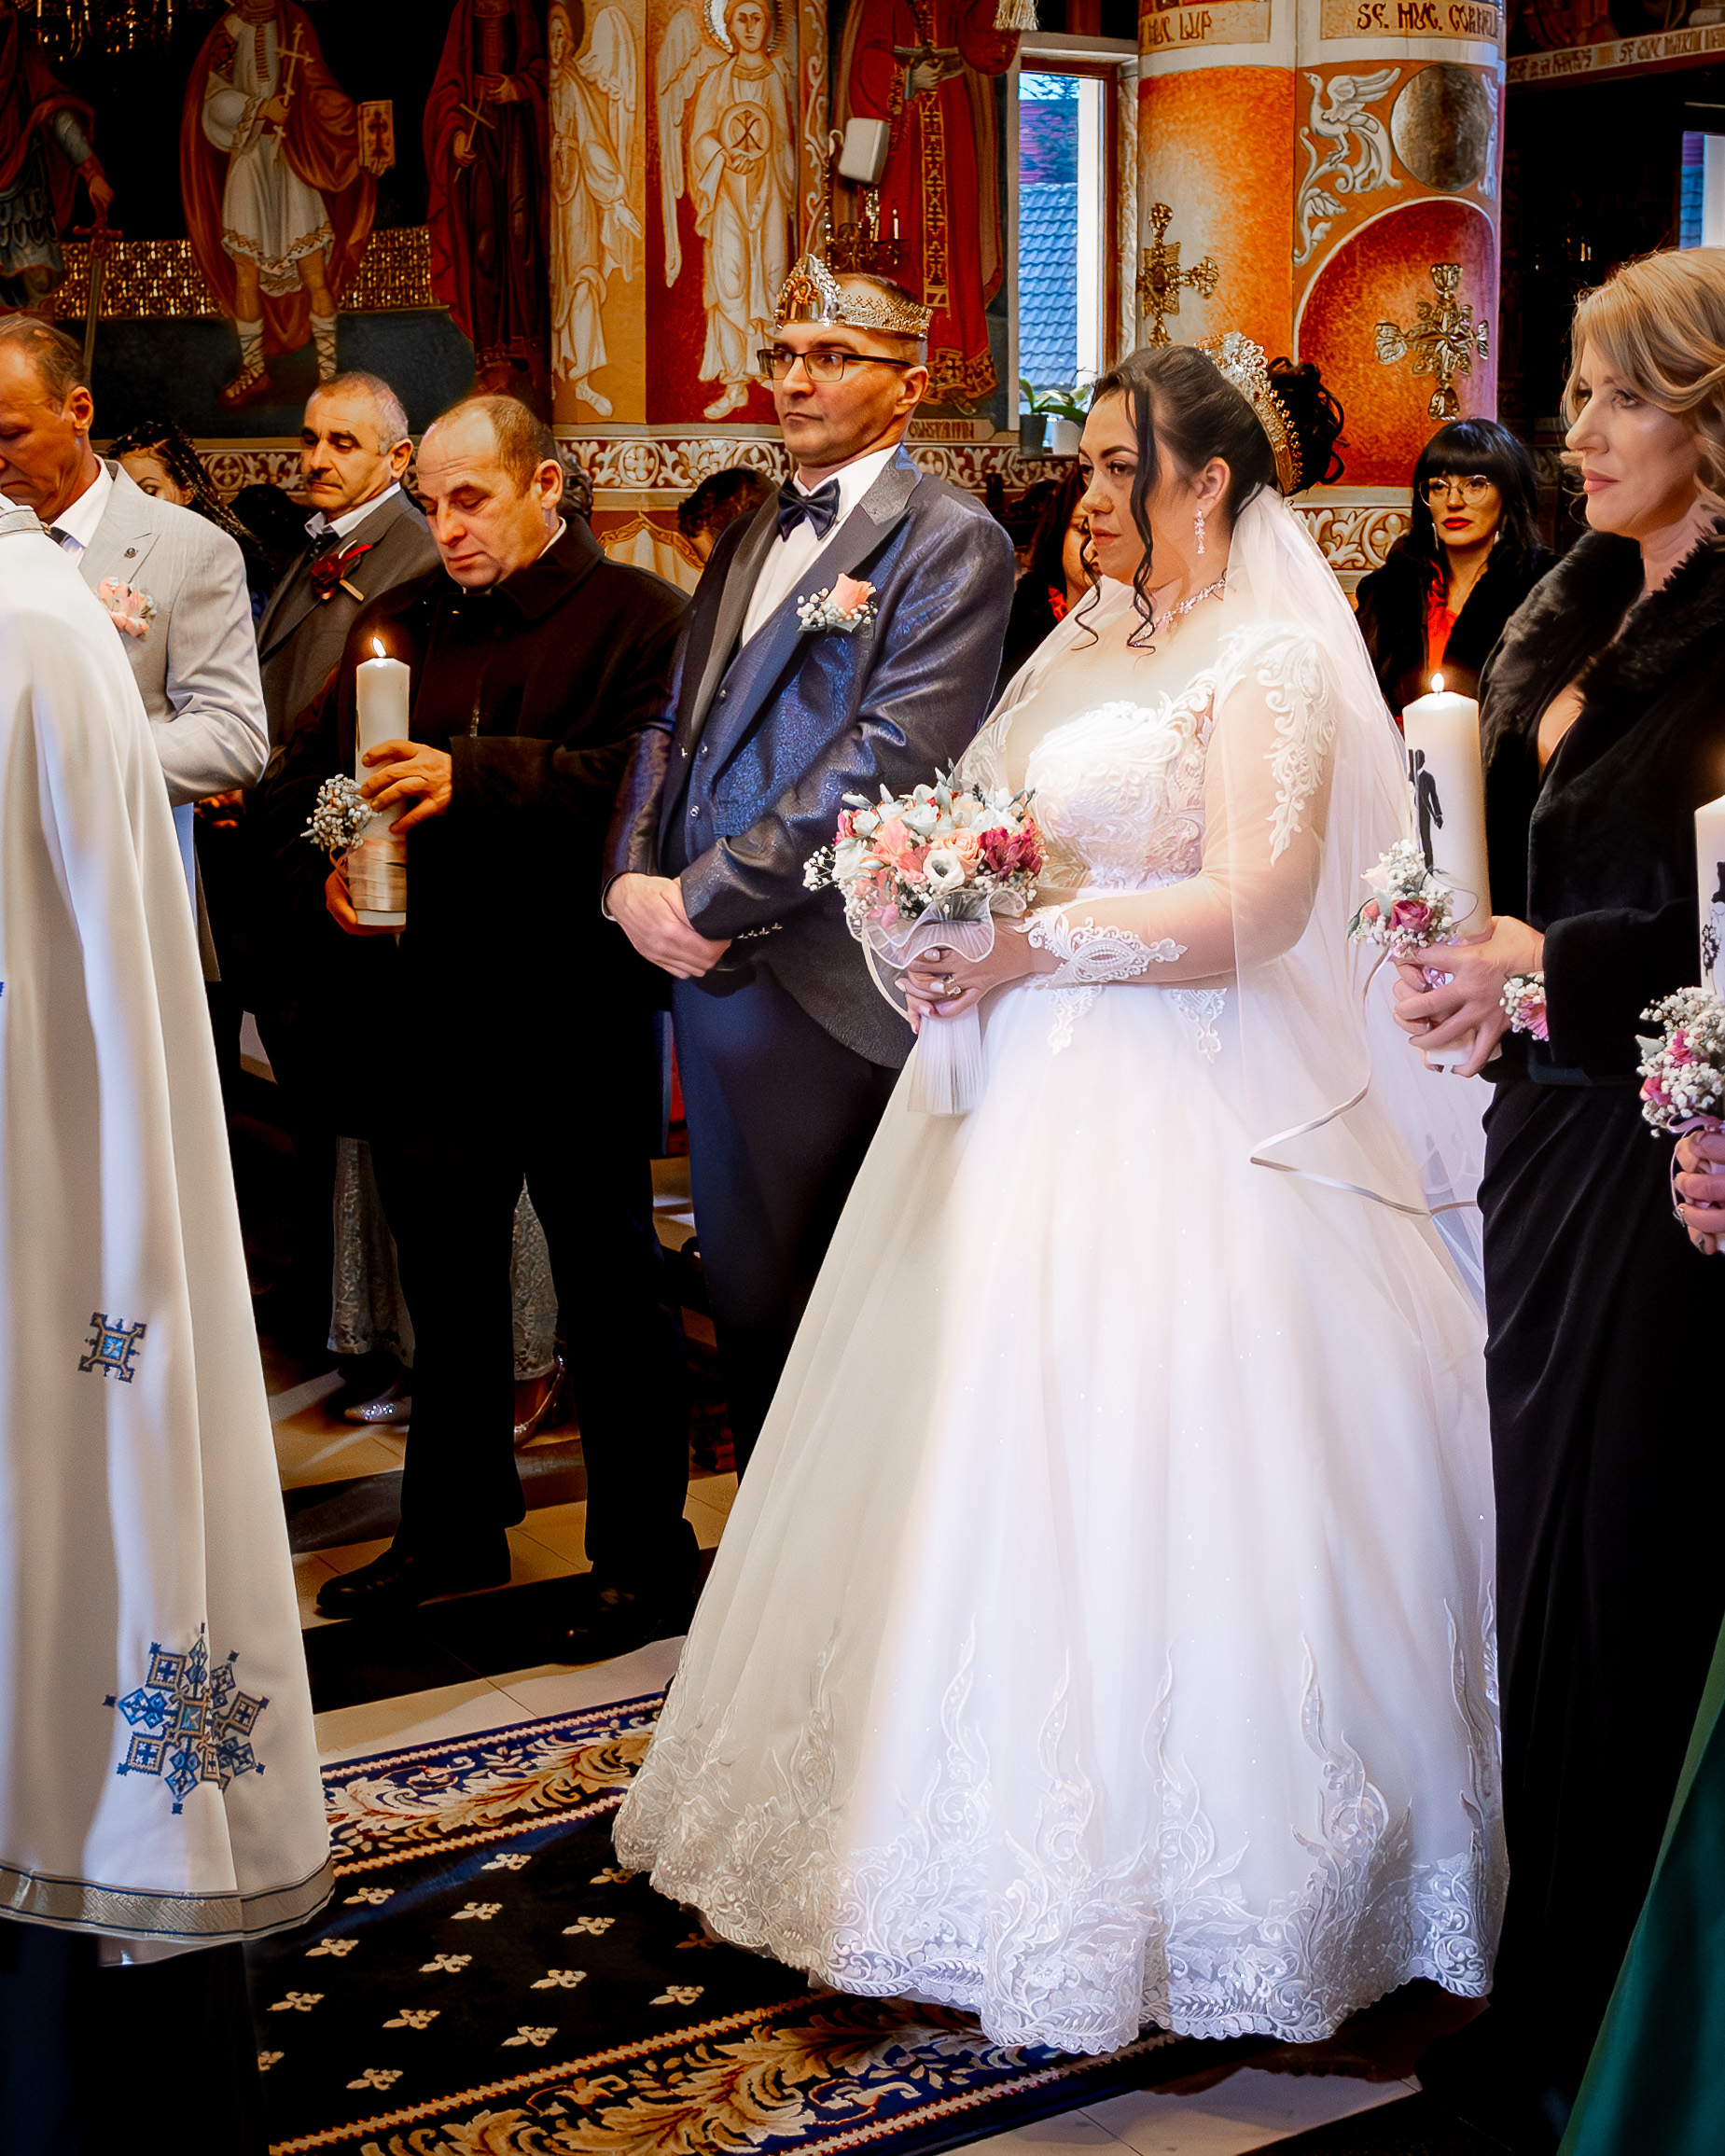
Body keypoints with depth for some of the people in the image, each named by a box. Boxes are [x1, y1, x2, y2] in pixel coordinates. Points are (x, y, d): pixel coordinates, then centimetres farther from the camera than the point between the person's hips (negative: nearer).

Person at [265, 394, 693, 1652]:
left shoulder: (636, 617, -6)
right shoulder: (401, 621, 13)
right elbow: (306, 769, 15)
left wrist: (478, 775, -27)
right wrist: (328, 854, -5)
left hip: (579, 1016, -6)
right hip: (427, 1014, 6)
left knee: (611, 1290, 4)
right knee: (446, 1282, 17)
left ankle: (645, 1559, 17)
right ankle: (454, 1531, 33)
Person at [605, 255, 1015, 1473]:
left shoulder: (951, 542, -6)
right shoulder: (749, 542, 19)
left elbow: (893, 758, -17)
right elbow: (676, 728, 17)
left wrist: (709, 895, -16)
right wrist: (632, 880, -2)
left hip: (820, 981, -8)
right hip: (707, 963, 8)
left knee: (810, 1308, 0)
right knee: (742, 1290, 14)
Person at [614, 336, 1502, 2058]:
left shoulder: (1272, 660, -7)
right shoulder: (1087, 642, 16)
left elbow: (1257, 905, -17)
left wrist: (1037, 947, -18)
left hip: (1178, 1121, -8)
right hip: (1022, 1095, 8)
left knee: (1136, 1478, -5)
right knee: (977, 1448, 9)